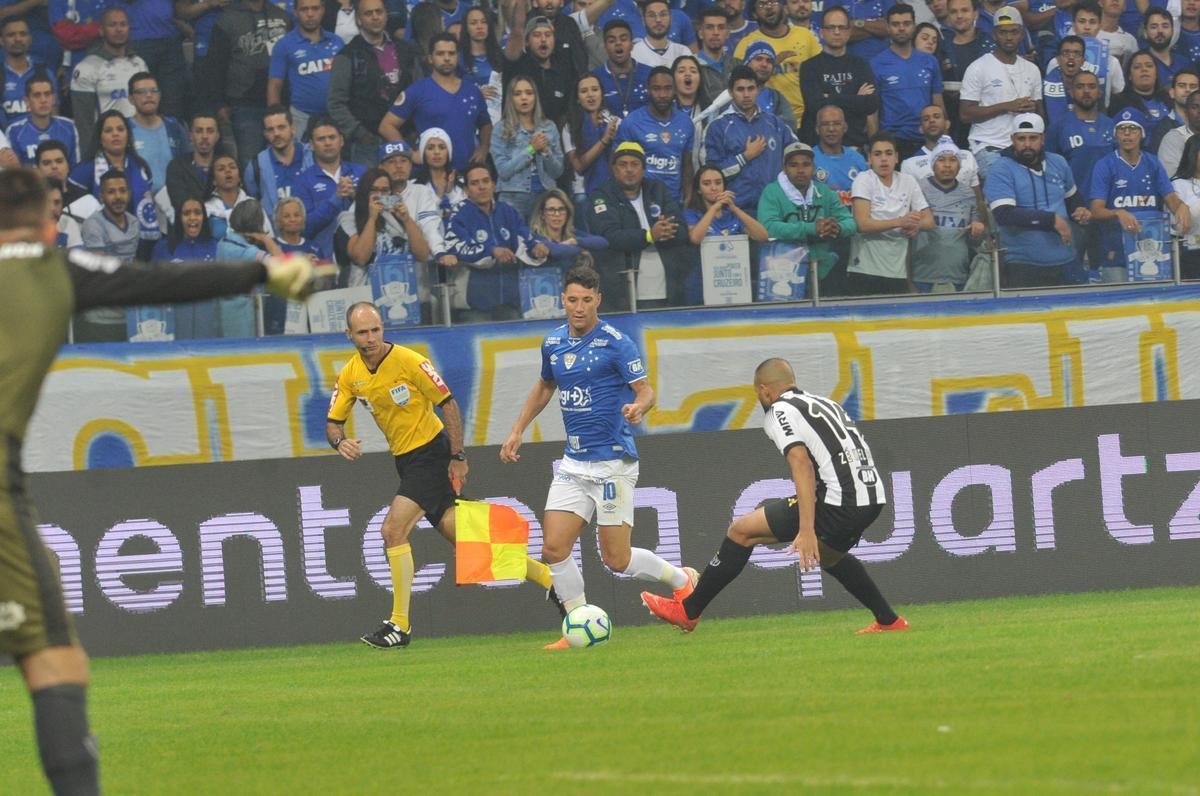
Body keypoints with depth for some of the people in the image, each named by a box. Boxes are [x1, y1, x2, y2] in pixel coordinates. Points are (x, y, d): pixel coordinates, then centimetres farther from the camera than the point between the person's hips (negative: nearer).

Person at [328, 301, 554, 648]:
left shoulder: (408, 361, -16)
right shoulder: (349, 375, 3)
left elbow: (448, 404, -11)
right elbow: (333, 423, 8)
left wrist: (458, 457, -12)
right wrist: (340, 441, -17)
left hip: (432, 454, -7)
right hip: (405, 460, 7)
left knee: (393, 529, -18)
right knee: (459, 535, 8)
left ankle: (400, 625, -12)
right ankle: (544, 575, 21)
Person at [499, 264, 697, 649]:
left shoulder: (615, 342, -11)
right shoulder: (553, 343, 8)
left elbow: (646, 391, -13)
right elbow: (545, 386, 27)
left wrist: (638, 408, -35)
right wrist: (518, 430, 23)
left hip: (612, 463, -6)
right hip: (573, 465, 6)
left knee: (616, 559, -2)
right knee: (553, 548, -5)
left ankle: (682, 580, 24)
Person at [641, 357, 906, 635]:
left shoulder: (780, 412, -1)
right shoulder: (824, 403, 24)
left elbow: (802, 464, -17)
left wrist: (807, 530, -25)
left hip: (838, 503, -8)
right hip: (873, 498, 8)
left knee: (742, 530, 1)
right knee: (827, 553, 38)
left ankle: (688, 611, 5)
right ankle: (889, 621, 36)